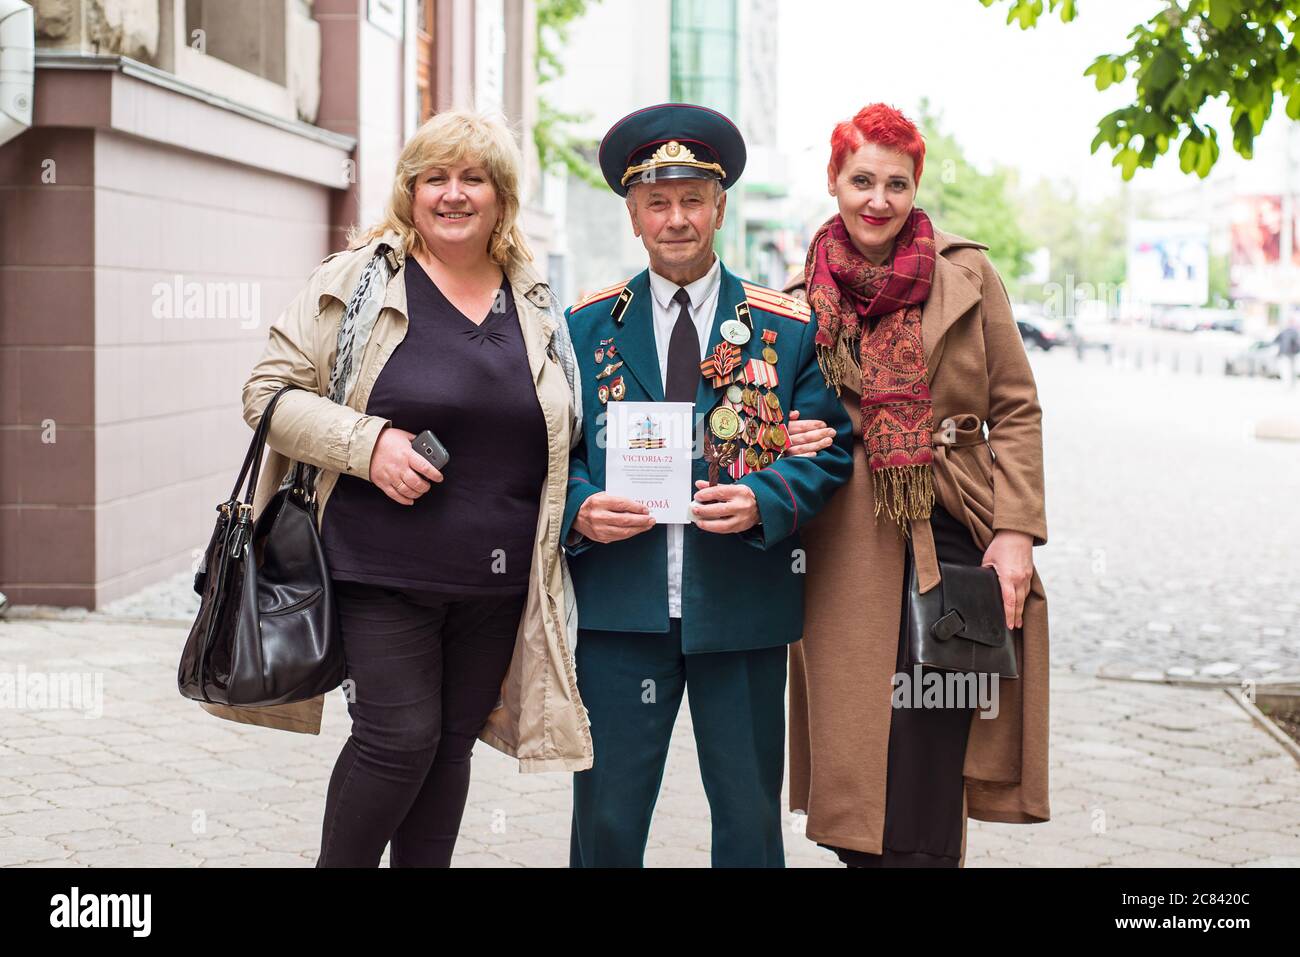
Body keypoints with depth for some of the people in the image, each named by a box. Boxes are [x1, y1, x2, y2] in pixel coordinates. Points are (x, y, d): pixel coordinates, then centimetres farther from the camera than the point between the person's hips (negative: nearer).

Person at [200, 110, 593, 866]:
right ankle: (341, 863, 15)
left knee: (452, 742, 11)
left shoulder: (536, 303, 10)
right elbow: (269, 392, -4)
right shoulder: (359, 280, -2)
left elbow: (564, 433, 22)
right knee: (400, 737, -7)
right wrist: (366, 443, -17)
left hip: (497, 578, 4)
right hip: (384, 569, -4)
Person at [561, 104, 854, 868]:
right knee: (607, 818, 5)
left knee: (750, 818, 9)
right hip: (619, 606, 0)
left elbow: (829, 447, 2)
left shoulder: (788, 328, 4)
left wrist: (762, 501, -16)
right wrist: (580, 510, -12)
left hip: (742, 607, 0)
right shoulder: (586, 326, 8)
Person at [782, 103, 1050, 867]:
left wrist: (1016, 532, -5)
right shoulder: (805, 297, 8)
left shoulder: (968, 274, 5)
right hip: (850, 552, 1)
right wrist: (792, 446, -7)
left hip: (951, 539, -1)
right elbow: (785, 420, 17)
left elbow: (1016, 411, 5)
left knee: (923, 822, -4)